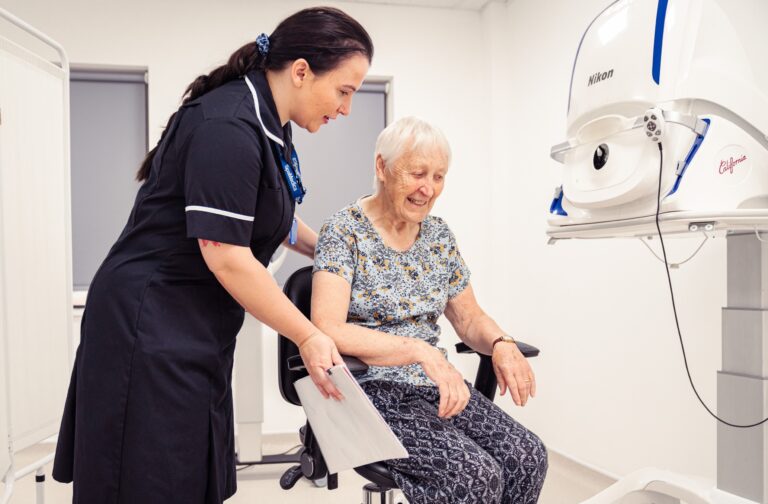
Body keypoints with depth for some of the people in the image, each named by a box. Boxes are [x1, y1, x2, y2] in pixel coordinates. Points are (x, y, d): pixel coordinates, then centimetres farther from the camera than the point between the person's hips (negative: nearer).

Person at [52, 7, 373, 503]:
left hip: (196, 332, 9)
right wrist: (308, 336, -17)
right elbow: (226, 257, -24)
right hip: (151, 329, -9)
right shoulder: (229, 128, -22)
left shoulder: (265, 123, 8)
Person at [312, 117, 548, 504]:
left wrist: (500, 343, -9)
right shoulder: (345, 231, -9)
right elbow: (327, 329, -21)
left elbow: (469, 318, 14)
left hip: (434, 385, 6)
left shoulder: (438, 234, 10)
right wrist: (421, 351, -30)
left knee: (527, 457, -14)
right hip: (371, 391, -6)